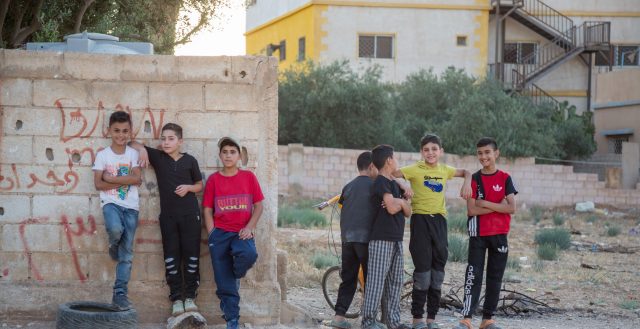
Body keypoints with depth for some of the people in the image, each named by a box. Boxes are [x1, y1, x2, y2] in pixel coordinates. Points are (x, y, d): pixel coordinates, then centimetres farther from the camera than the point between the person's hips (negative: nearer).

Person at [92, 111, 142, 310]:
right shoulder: (102, 155, 2)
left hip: (131, 206, 2)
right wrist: (125, 180, -11)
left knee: (127, 253, -1)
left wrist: (111, 178, -11)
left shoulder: (133, 154, 5)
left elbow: (137, 179, -7)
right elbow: (98, 184, -4)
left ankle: (120, 294, 1)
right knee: (116, 229, -35)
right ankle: (114, 246, 2)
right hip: (110, 203, -2)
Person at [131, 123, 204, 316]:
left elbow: (200, 185, 12)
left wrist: (188, 187, -8)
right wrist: (142, 149, -12)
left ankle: (190, 297, 10)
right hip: (168, 215, 1)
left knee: (191, 256, 1)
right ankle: (176, 299, 6)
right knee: (171, 257, 1)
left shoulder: (190, 161, 3)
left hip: (190, 214, -1)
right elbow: (134, 144, 9)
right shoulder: (157, 157, 4)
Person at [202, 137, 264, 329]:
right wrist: (212, 235, -5)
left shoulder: (248, 177, 4)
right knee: (224, 285, -3)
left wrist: (249, 227, -8)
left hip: (242, 232, 0)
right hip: (220, 233, 0)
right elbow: (208, 210, 5)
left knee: (248, 255, -32)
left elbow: (258, 205, 5)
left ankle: (236, 277, 2)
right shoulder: (213, 180, 4)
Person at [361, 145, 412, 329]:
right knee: (377, 280, -8)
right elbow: (391, 208, -19)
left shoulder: (395, 184, 18)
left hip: (396, 238, 9)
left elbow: (408, 212, 14)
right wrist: (402, 202, 2)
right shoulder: (381, 182, -9)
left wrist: (399, 203, -6)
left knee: (395, 281, 9)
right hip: (382, 238, -9)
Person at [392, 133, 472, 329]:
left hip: (439, 220, 5)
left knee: (438, 270, 6)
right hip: (421, 219, -5)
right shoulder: (416, 169, -6)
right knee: (423, 269, -5)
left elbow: (465, 172, 25)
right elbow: (391, 174, -15)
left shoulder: (445, 170, 8)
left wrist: (467, 183, 5)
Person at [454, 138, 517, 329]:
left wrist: (485, 204, -12)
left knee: (495, 277, 5)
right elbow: (471, 210, -8)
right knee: (474, 276, -6)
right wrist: (498, 206, -12)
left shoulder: (505, 179, 2)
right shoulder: (474, 179, 1)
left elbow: (511, 208, -8)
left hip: (499, 235, 1)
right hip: (478, 234, -1)